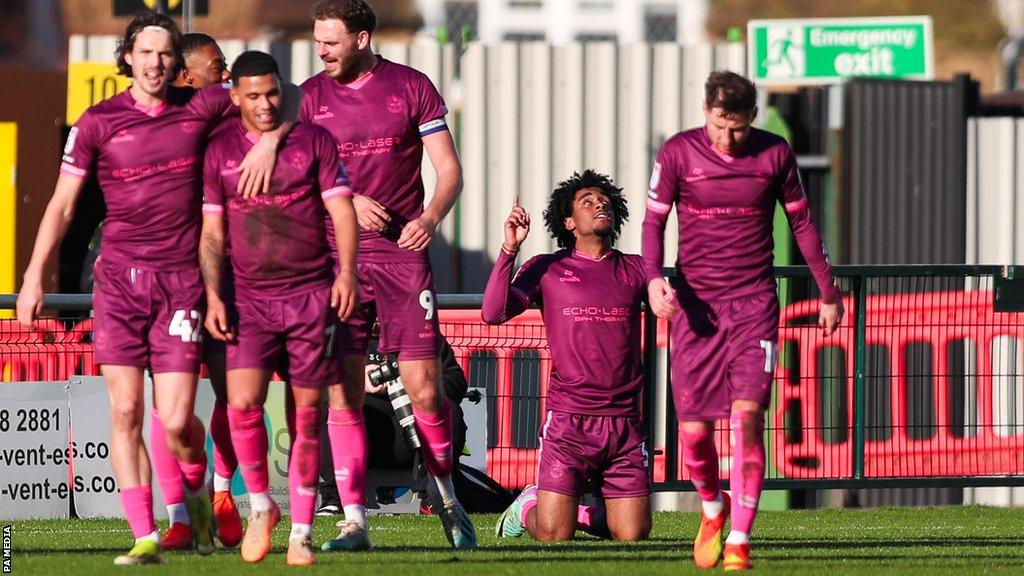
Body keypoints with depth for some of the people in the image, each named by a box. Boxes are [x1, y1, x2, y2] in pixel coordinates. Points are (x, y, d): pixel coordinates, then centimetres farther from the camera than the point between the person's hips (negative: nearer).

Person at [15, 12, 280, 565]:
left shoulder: (200, 108, 4)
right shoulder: (98, 122, 2)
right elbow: (62, 204, 5)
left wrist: (269, 141, -4)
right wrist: (34, 276, -1)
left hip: (181, 280, 0)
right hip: (119, 276, 0)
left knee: (176, 420, -5)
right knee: (125, 410, -9)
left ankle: (196, 488, 28)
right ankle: (144, 537, -4)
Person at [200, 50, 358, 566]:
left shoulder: (314, 141, 4)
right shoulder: (218, 151, 6)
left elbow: (341, 210, 1)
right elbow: (210, 232, 8)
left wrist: (347, 272, -13)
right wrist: (213, 295, -4)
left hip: (311, 294, 0)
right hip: (250, 298, 0)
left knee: (306, 413, 1)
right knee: (242, 403, -17)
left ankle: (301, 532, 9)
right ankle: (260, 506, 5)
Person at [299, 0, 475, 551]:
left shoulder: (412, 88, 4)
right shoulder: (311, 96, 7)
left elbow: (449, 169, 3)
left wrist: (430, 218, -15)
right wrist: (347, 201, -13)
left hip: (402, 254, -1)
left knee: (424, 387, -4)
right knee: (342, 391, -4)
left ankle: (445, 497, 17)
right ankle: (353, 520, -1)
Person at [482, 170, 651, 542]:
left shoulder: (634, 270, 13)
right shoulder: (547, 270, 6)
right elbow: (493, 313, -6)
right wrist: (509, 248, -13)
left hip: (624, 423, 2)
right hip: (569, 421, -2)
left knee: (632, 535, -4)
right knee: (553, 535, -9)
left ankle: (586, 513, 28)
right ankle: (528, 506, 26)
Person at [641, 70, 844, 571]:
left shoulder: (775, 154, 2)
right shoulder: (678, 153, -1)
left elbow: (801, 221, 13)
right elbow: (654, 220, 4)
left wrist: (828, 291, 18)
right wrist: (654, 277, -14)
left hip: (754, 304, 0)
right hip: (696, 304, 0)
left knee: (747, 414, -16)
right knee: (694, 429, -4)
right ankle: (712, 508, 28)